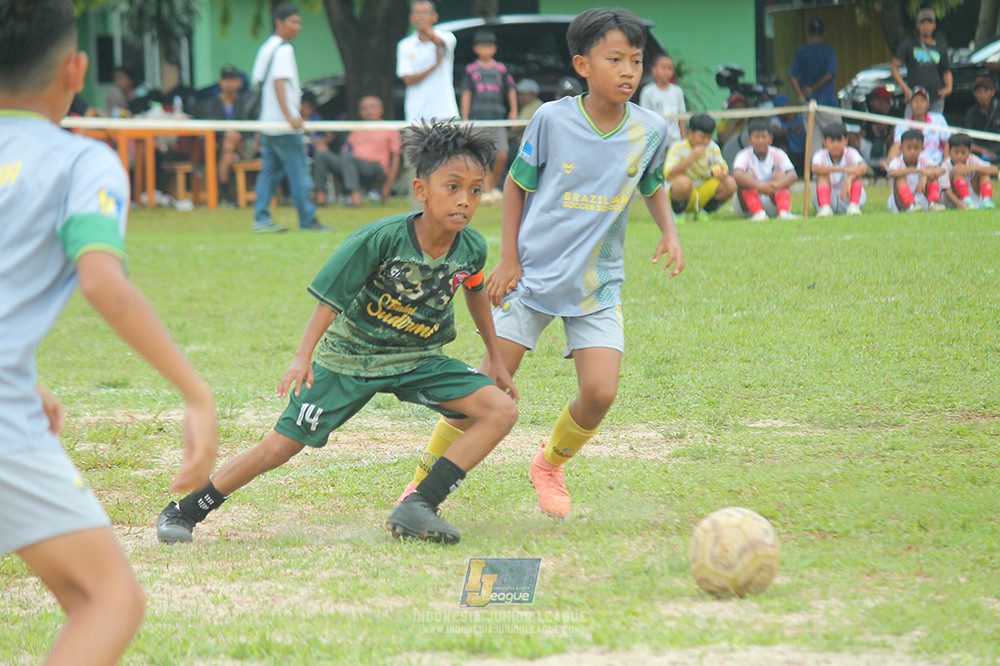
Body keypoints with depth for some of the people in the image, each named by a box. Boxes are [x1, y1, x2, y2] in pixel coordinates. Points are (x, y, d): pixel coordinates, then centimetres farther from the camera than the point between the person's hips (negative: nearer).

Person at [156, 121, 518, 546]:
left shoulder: (471, 248, -12)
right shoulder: (381, 238, -27)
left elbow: (475, 290, 12)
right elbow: (332, 298, -18)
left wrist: (495, 358, 18)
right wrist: (303, 356, -26)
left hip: (418, 359, 4)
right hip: (350, 354, -4)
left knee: (501, 411, -15)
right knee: (282, 446, -6)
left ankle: (417, 510, -14)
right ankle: (182, 513, 13)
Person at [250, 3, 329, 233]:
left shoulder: (265, 48, 16)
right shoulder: (283, 49, -12)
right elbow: (279, 83, -21)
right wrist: (289, 117, -28)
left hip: (267, 123, 9)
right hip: (284, 126, -9)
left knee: (269, 171, 9)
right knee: (298, 171, -5)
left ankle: (261, 219, 5)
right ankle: (307, 220, -3)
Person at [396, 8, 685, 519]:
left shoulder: (650, 130, -3)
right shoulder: (553, 119, -10)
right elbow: (516, 183, 2)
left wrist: (669, 232, 1)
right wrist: (508, 259, -2)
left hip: (597, 284, 2)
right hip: (532, 274, -2)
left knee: (600, 392, -13)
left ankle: (549, 467, 18)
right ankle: (424, 481, 10)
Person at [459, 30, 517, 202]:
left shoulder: (501, 69, 10)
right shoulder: (471, 70, 5)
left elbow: (510, 90, 17)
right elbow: (466, 94, 6)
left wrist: (514, 111, 6)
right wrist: (465, 118, 1)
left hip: (497, 117, 2)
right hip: (477, 119, -2)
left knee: (502, 156, -4)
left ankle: (493, 186, 17)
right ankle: (485, 190, -3)